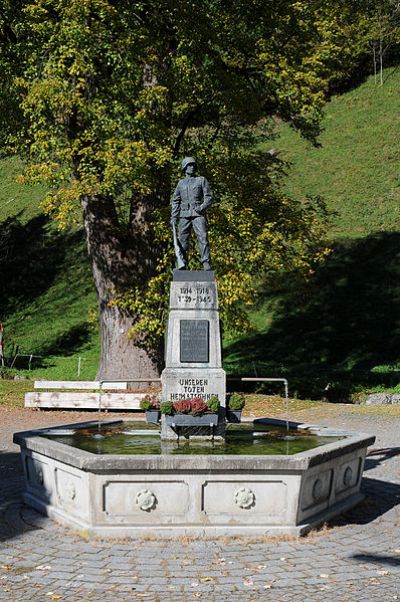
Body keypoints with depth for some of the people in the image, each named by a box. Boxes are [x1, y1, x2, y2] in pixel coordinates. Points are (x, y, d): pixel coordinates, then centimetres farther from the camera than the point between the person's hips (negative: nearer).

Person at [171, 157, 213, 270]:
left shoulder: (201, 180, 10)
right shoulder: (181, 183, 18)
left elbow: (209, 196, 4)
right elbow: (176, 201, 19)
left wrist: (202, 207, -13)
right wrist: (174, 216, 9)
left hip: (198, 214, -3)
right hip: (184, 215, 3)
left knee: (203, 238, -14)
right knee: (183, 241, 1)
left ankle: (207, 264, -17)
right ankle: (182, 266, 6)